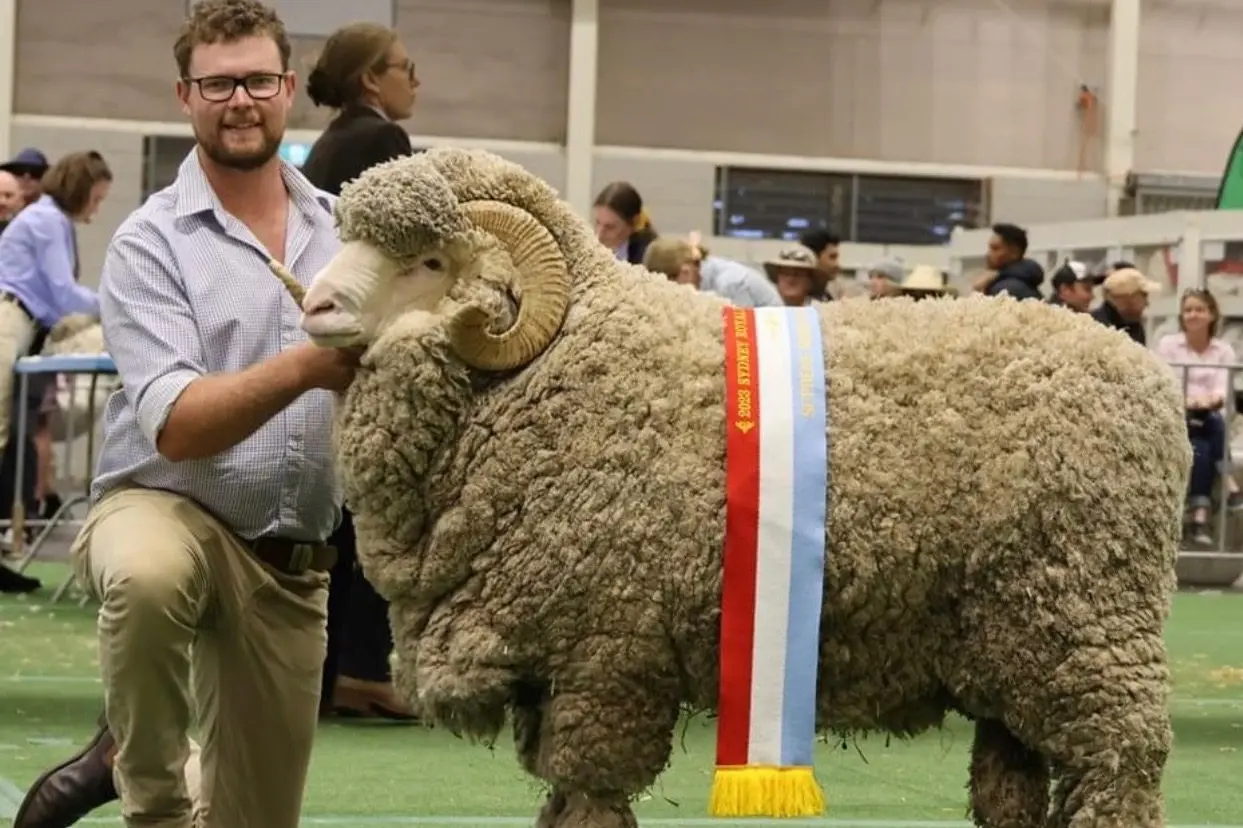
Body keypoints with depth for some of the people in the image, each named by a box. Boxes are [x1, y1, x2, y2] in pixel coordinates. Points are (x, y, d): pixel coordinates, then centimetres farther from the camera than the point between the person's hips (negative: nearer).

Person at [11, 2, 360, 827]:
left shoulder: (344, 225, 3)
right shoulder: (152, 240, -11)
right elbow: (175, 425, -21)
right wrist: (303, 368, -38)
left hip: (294, 558, 4)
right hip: (162, 507, -4)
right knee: (149, 576, -42)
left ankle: (123, 760, 42)